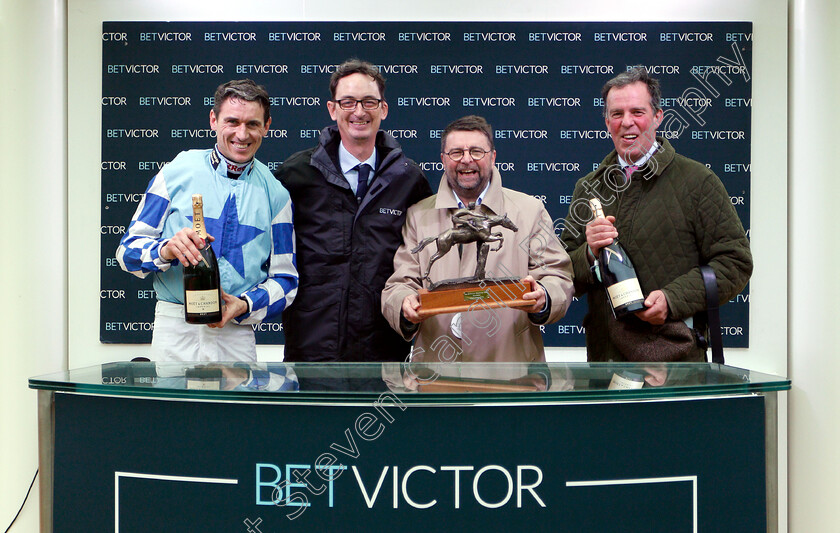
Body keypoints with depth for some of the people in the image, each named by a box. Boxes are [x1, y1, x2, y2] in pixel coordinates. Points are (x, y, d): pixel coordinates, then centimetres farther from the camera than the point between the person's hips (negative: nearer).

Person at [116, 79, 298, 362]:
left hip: (236, 335, 1)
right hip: (174, 330, -1)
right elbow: (128, 250, 4)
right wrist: (166, 250, -17)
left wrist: (245, 306, -8)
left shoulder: (275, 193, 8)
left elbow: (285, 278, 10)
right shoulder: (175, 173, 5)